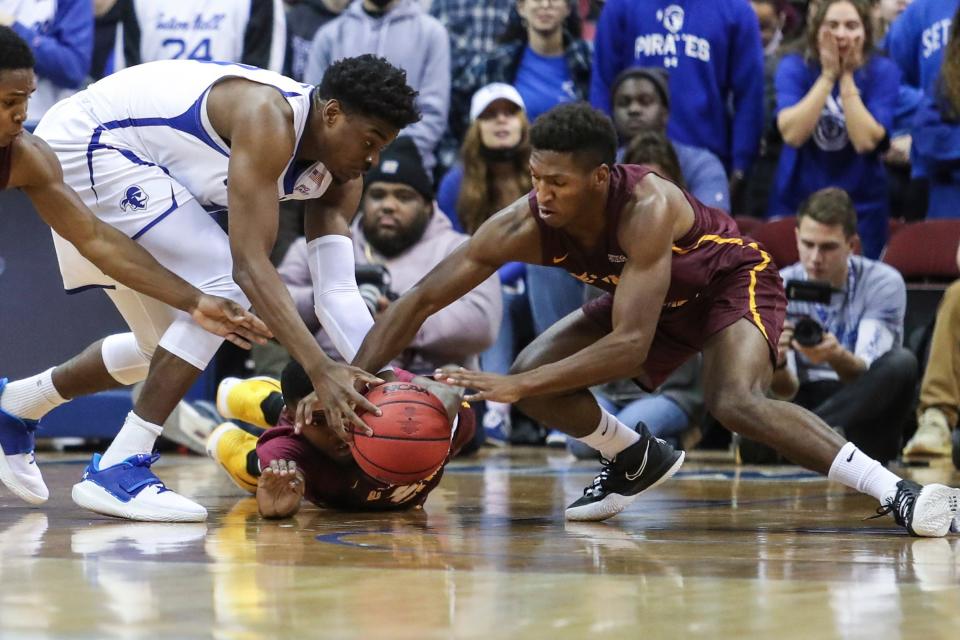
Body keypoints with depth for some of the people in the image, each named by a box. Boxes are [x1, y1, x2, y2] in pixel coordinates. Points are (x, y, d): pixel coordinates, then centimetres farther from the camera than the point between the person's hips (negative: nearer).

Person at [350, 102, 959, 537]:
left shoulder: (646, 208, -40)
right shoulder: (525, 225, -26)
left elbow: (631, 346, -44)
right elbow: (421, 300, -20)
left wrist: (516, 387, -49)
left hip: (733, 279, -6)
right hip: (652, 298, 6)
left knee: (736, 401, -34)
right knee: (533, 375, -10)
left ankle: (903, 495, -32)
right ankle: (638, 460, 16)